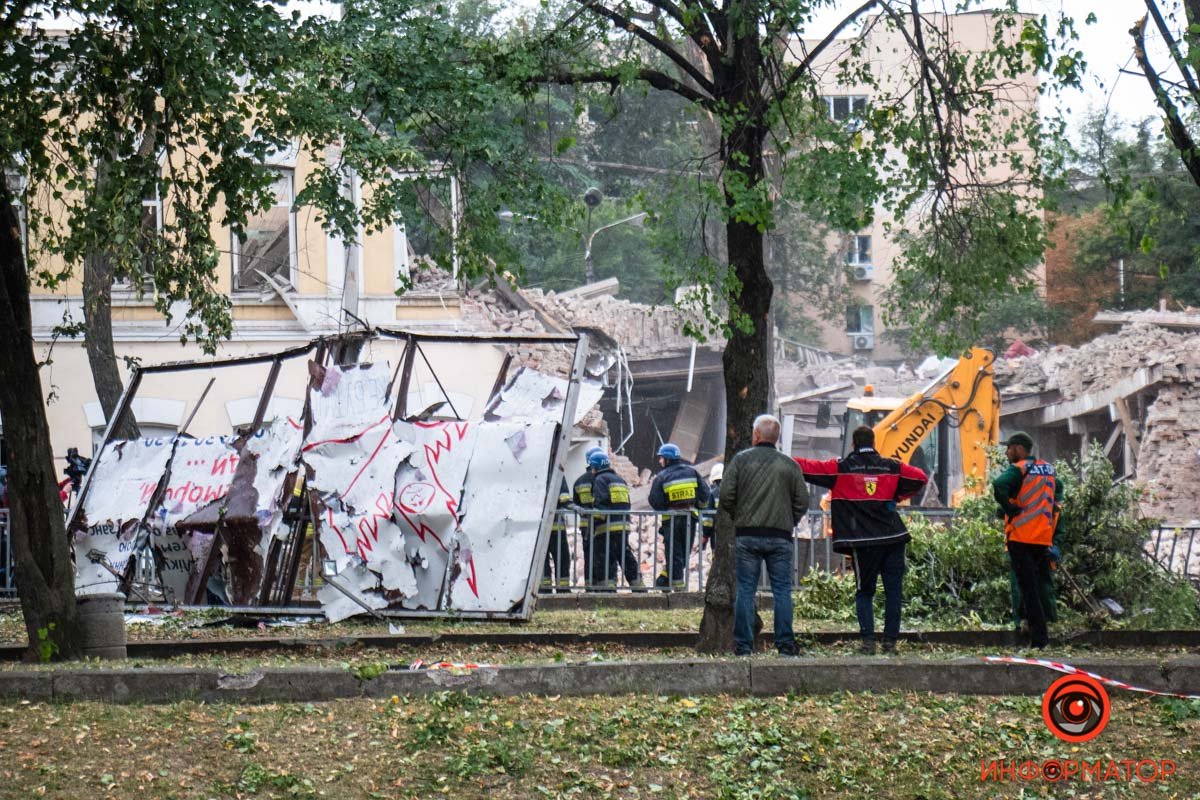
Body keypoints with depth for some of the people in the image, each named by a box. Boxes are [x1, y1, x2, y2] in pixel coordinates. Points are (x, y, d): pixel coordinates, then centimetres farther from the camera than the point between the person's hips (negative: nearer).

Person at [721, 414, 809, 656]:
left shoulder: (740, 460, 0)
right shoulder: (790, 465, 5)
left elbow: (726, 496, -3)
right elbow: (802, 502, 4)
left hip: (747, 536, -1)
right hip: (780, 537, 1)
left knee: (745, 591, 3)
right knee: (782, 591, 5)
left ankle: (743, 645, 2)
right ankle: (785, 644, 2)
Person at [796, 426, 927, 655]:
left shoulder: (841, 467, 0)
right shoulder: (892, 467, 7)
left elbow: (807, 467, 0)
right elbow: (921, 478, 15)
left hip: (862, 542, -1)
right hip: (893, 539, 1)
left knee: (864, 592, 8)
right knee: (893, 591, 7)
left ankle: (868, 640, -4)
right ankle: (890, 640, 4)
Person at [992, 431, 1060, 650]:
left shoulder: (1019, 469, -9)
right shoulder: (1048, 469, 14)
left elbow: (999, 485, -28)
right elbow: (1058, 491, 33)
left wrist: (1009, 509, -15)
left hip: (1021, 538, -6)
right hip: (1044, 538, 6)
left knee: (1027, 588, -5)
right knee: (1039, 586, 16)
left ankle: (1038, 638, -10)